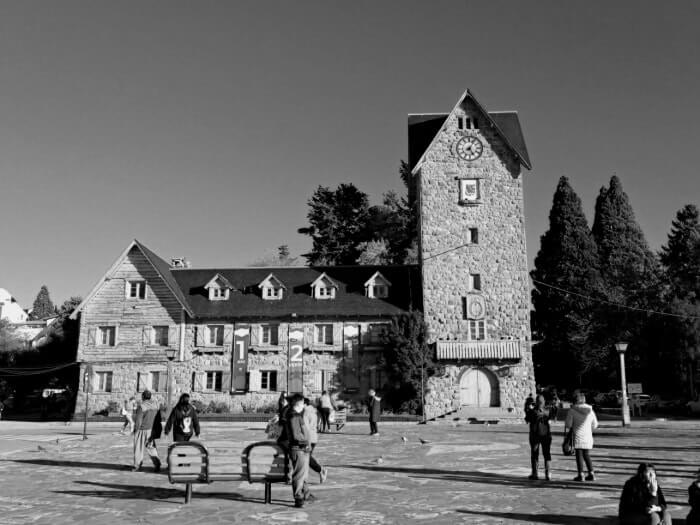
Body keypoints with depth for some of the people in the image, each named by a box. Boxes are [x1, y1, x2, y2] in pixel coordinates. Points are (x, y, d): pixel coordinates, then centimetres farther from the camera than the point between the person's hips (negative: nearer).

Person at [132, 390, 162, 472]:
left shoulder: (141, 406, -17)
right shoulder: (155, 406, 4)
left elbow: (138, 420, -17)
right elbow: (158, 420, 9)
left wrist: (135, 429, -4)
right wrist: (156, 432, 15)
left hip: (142, 430, -6)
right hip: (151, 431, 6)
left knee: (139, 449, 7)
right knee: (151, 448, 13)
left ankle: (137, 467, 15)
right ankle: (157, 465, 3)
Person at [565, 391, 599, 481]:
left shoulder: (572, 410, -9)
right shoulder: (590, 410, 4)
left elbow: (568, 423, -9)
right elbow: (595, 424, 12)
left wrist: (566, 431, 9)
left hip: (578, 435, -4)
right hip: (588, 436, 4)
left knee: (579, 455, 2)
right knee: (587, 455, 14)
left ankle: (580, 475, 1)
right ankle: (591, 474, 10)